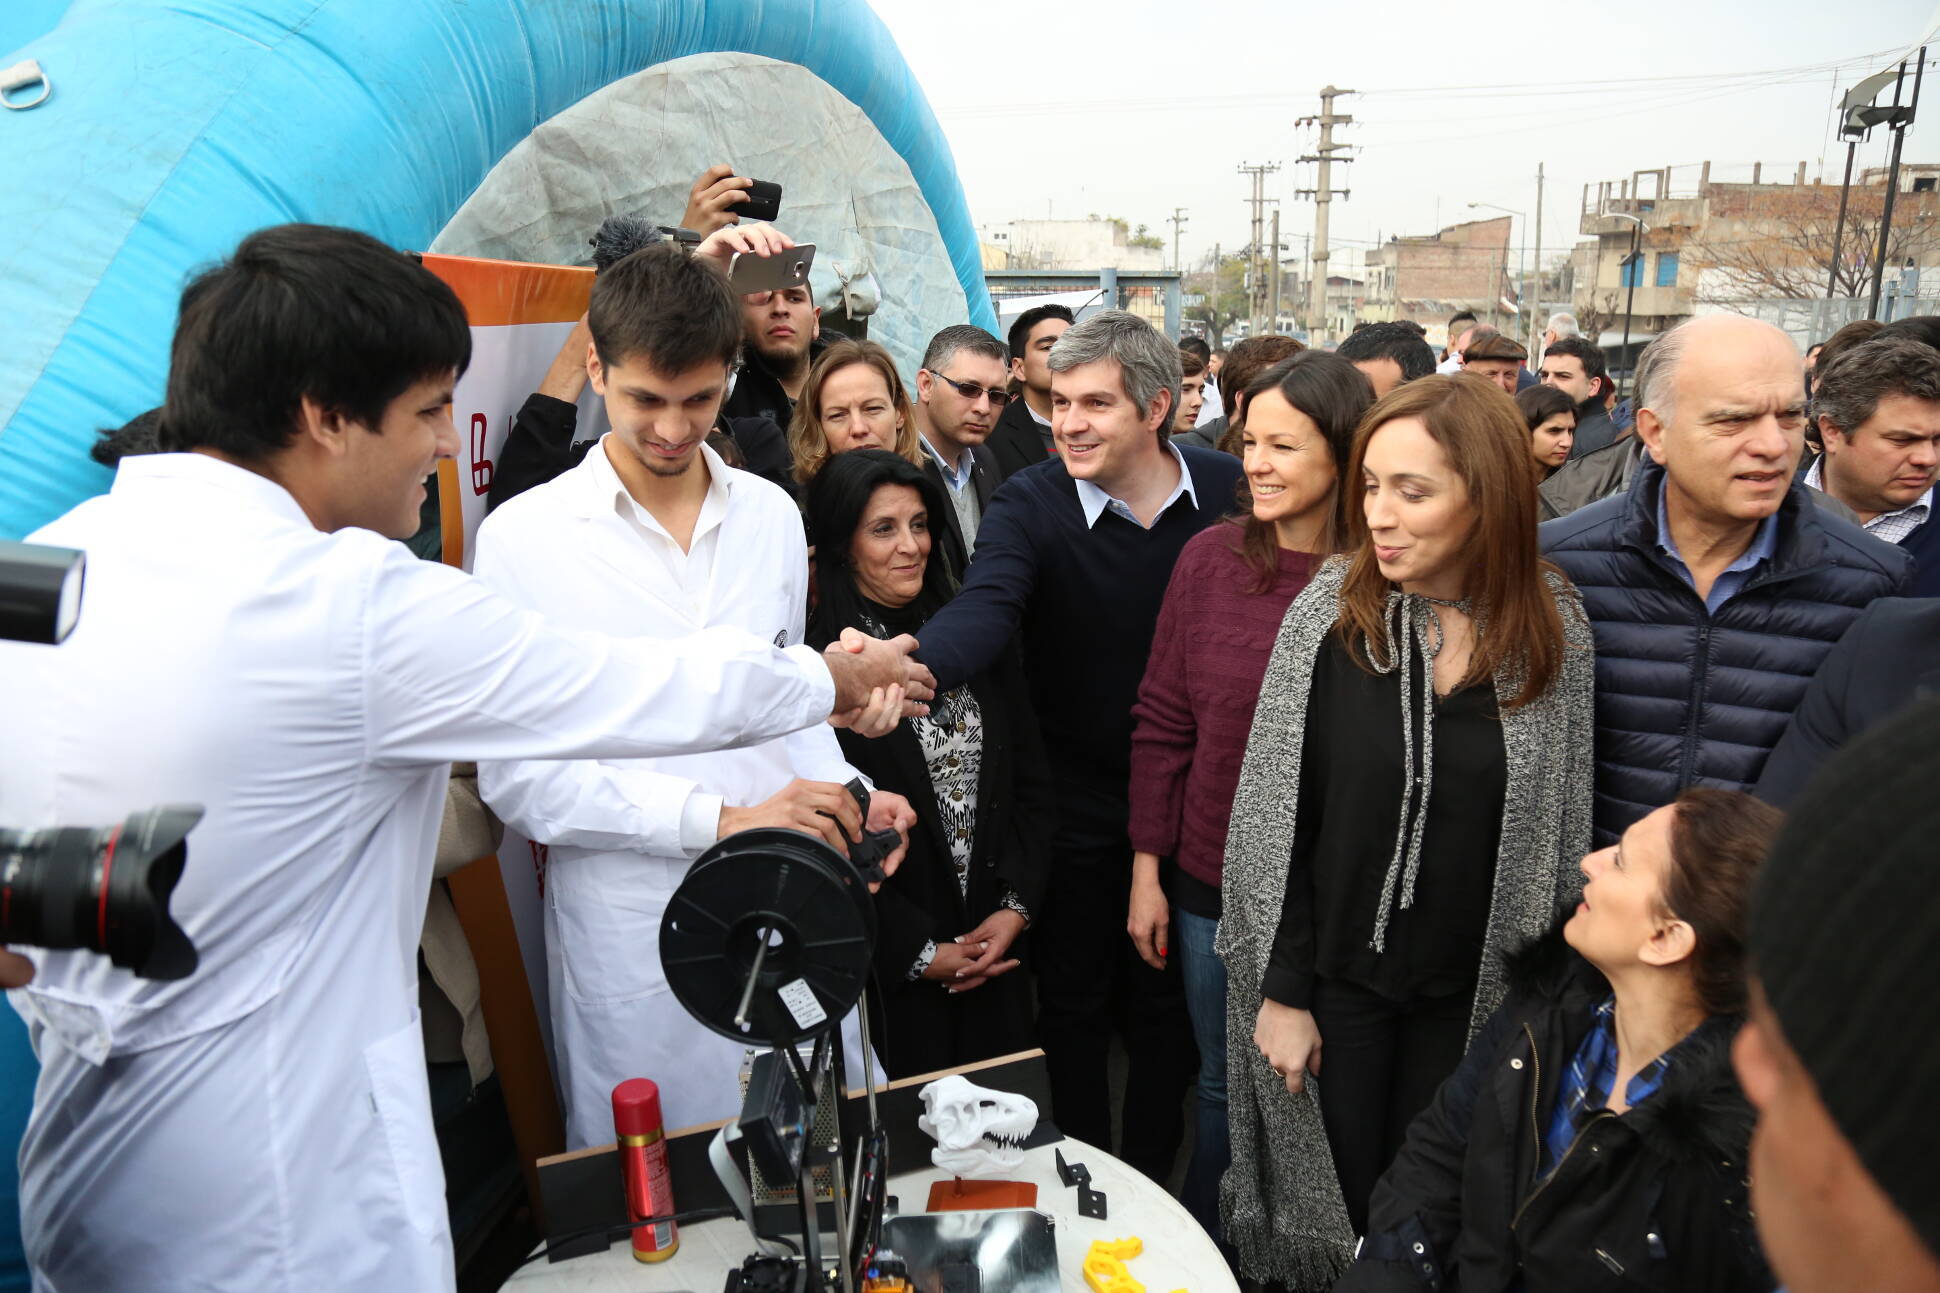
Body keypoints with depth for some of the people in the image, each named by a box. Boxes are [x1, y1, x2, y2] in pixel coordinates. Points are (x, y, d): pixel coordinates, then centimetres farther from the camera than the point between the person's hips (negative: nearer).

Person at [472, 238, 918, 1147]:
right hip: (633, 939, -3)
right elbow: (517, 778, -11)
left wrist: (849, 797, -2)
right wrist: (717, 818, -17)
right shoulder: (525, 535, -7)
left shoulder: (772, 516, 7)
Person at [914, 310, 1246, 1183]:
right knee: (1074, 1004, 14)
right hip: (1077, 805, -1)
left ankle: (1151, 1179, 39)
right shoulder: (1031, 504, -13)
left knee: (1168, 1004, 17)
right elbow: (984, 611, -31)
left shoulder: (1229, 491, -6)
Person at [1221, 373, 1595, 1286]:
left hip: (1474, 990, 2)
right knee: (1336, 1196, 13)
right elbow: (1272, 817, -10)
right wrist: (1281, 989, -9)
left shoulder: (1554, 628, -8)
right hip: (1340, 973, -1)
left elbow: (1561, 824, -1)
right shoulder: (1330, 612, -13)